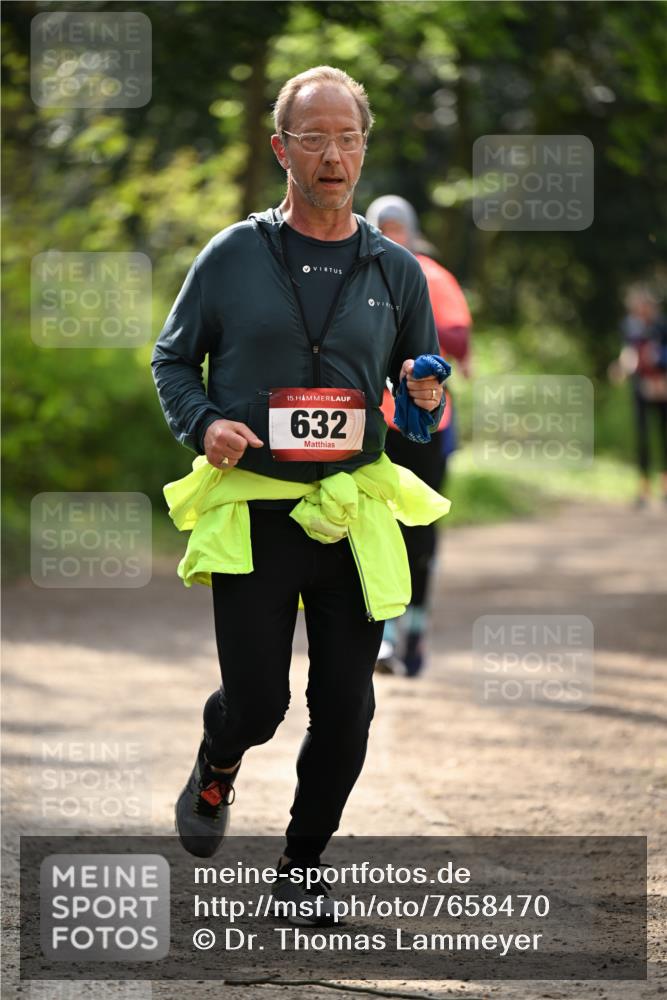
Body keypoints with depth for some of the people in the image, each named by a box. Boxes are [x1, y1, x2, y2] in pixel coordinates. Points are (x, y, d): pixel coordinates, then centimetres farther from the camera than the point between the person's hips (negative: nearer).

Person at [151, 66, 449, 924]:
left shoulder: (394, 271, 6)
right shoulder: (233, 257, 0)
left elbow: (423, 390, 15)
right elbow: (173, 359, 8)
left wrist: (427, 404, -8)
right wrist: (203, 425, -10)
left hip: (354, 518, 2)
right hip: (250, 515, -2)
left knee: (345, 711, 1)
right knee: (256, 703, -2)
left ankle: (302, 868, 20)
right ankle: (214, 775, 34)